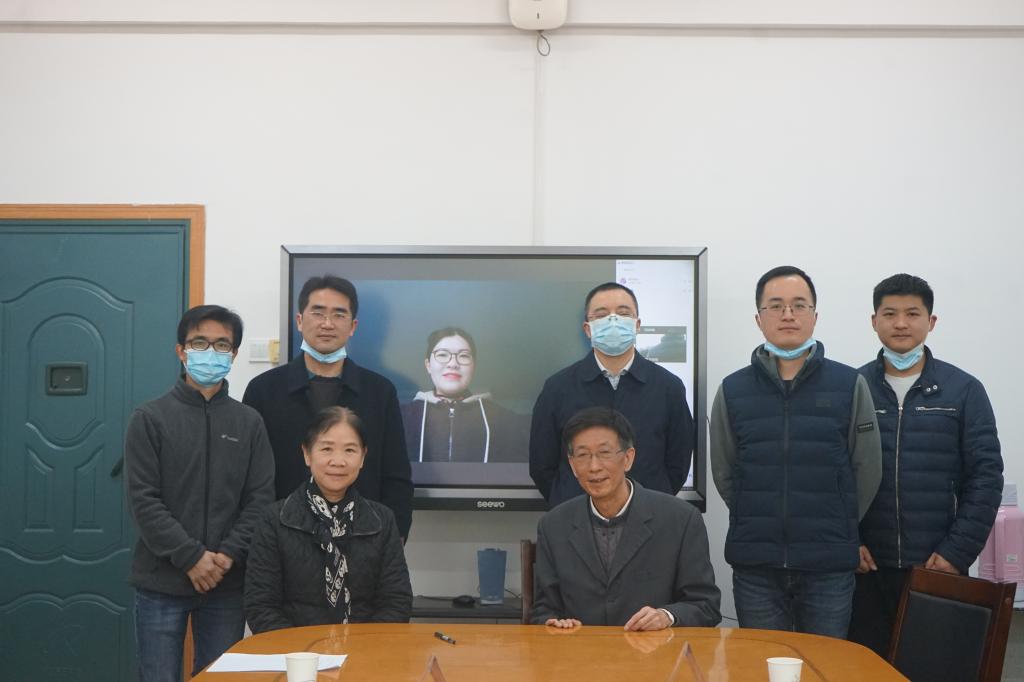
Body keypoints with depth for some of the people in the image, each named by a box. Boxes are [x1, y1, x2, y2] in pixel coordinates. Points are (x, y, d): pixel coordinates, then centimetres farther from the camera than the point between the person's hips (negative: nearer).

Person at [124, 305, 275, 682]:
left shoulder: (249, 422, 8)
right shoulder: (150, 418, 0)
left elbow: (260, 498, 2)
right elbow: (143, 500, -7)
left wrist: (228, 556, -12)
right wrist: (191, 557, -14)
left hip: (228, 584, 2)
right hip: (161, 581, -2)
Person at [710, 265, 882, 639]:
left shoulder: (850, 385, -1)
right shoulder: (732, 390, 3)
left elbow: (867, 470, 4)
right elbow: (723, 473, 9)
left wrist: (835, 529, 7)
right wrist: (761, 524, 8)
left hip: (829, 566, -1)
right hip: (755, 566, 1)